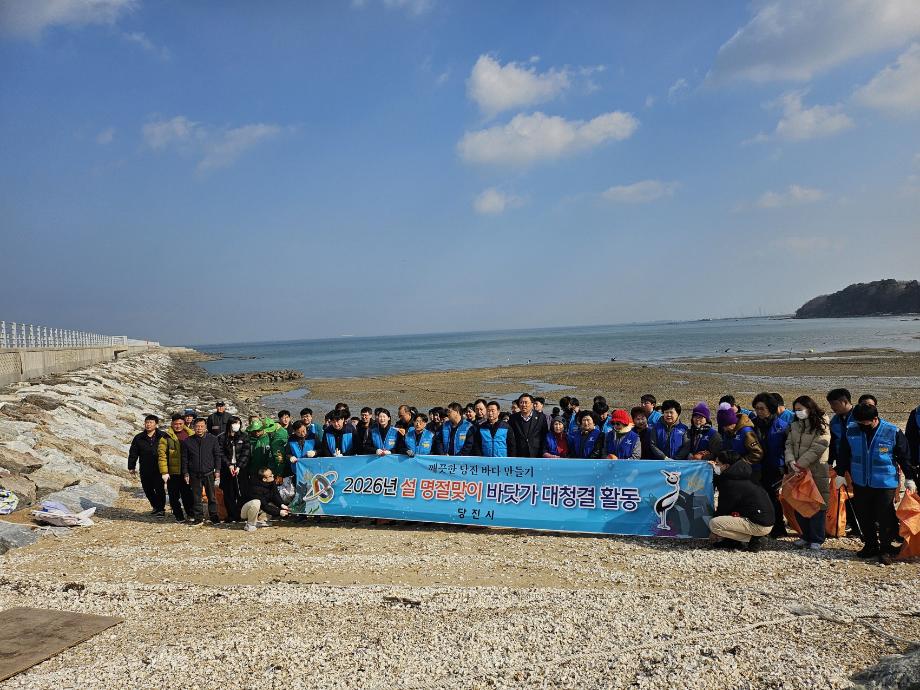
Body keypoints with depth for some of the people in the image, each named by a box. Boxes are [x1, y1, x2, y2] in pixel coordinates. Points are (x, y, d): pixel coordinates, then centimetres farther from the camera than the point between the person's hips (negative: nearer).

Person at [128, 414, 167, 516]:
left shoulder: (162, 437, -1)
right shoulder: (138, 438, 7)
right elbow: (133, 453, 11)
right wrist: (131, 467, 8)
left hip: (159, 469, -3)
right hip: (145, 470, 4)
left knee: (160, 489, -4)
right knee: (147, 489, 10)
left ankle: (161, 508, 10)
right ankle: (155, 506, 29)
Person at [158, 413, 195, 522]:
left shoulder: (190, 435, 4)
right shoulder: (166, 437, -6)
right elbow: (162, 455, -7)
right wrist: (164, 472, -12)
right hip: (172, 472, -2)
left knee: (187, 493, 10)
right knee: (174, 495, 7)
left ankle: (190, 513, 24)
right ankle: (178, 516, 19)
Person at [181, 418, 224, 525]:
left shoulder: (213, 439, 1)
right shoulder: (187, 441, 3)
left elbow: (218, 455, 5)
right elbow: (184, 458, 9)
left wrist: (217, 470, -1)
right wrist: (186, 473, 4)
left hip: (209, 473, -1)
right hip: (194, 474, 1)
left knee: (212, 496, 1)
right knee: (196, 497, 6)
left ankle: (214, 516, 11)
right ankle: (198, 517, 15)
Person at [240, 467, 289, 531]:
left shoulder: (271, 483, -9)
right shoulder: (256, 489, -31)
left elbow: (275, 495, -8)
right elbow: (264, 506, -30)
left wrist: (282, 505, -26)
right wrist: (279, 512, -29)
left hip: (258, 510, 8)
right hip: (245, 510, -8)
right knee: (256, 502, -37)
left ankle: (260, 521, 2)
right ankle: (250, 525, -15)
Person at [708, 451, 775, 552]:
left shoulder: (730, 483, -15)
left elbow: (723, 509, -7)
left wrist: (715, 532, 4)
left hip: (759, 525, -10)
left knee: (713, 523, -16)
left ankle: (752, 539, -6)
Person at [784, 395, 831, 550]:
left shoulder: (821, 425, -8)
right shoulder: (794, 425, 11)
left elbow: (817, 448, -16)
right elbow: (789, 445, 6)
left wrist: (800, 464, -17)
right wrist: (791, 461, -13)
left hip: (817, 472, -6)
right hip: (798, 472, 6)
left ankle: (816, 540, 8)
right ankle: (806, 536, 20)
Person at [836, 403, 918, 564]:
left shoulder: (893, 432, -12)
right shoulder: (851, 430, -4)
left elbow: (904, 457, -1)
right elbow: (844, 454, 9)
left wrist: (910, 478, 2)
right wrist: (840, 474, 11)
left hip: (885, 483, -3)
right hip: (860, 483, 3)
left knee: (884, 518, 2)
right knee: (864, 517, 11)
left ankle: (885, 549, 16)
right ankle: (870, 546, 26)